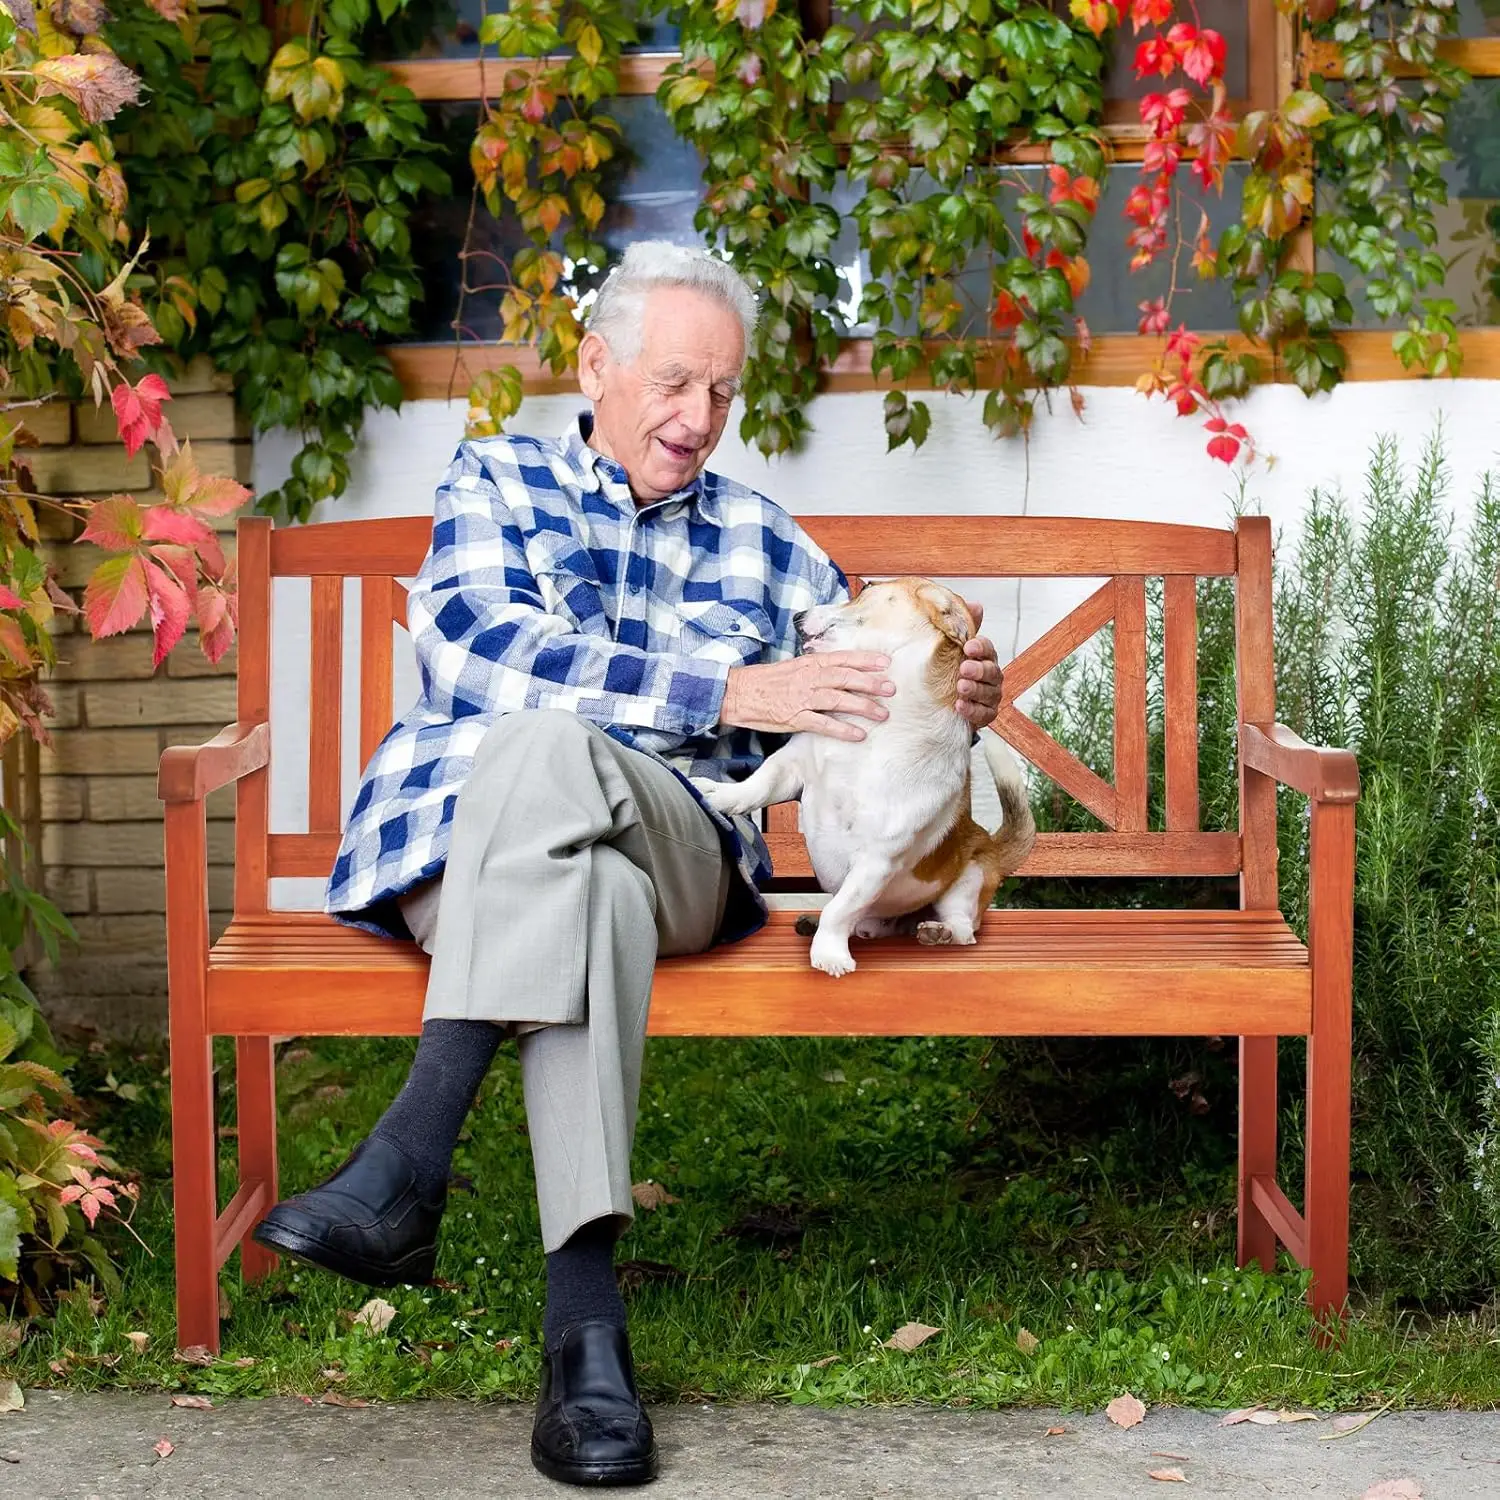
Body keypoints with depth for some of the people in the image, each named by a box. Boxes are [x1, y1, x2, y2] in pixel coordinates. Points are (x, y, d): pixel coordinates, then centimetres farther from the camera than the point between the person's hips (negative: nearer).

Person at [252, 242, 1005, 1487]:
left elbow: (867, 704, 30)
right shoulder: (497, 483, 17)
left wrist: (961, 694, 2)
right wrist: (728, 692, -12)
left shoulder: (757, 539, 26)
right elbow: (474, 644, -5)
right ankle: (584, 1317, -45)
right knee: (593, 887, -39)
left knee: (547, 745, -35)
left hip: (683, 857, 1)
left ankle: (405, 1171, -43)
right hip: (460, 850, -1)